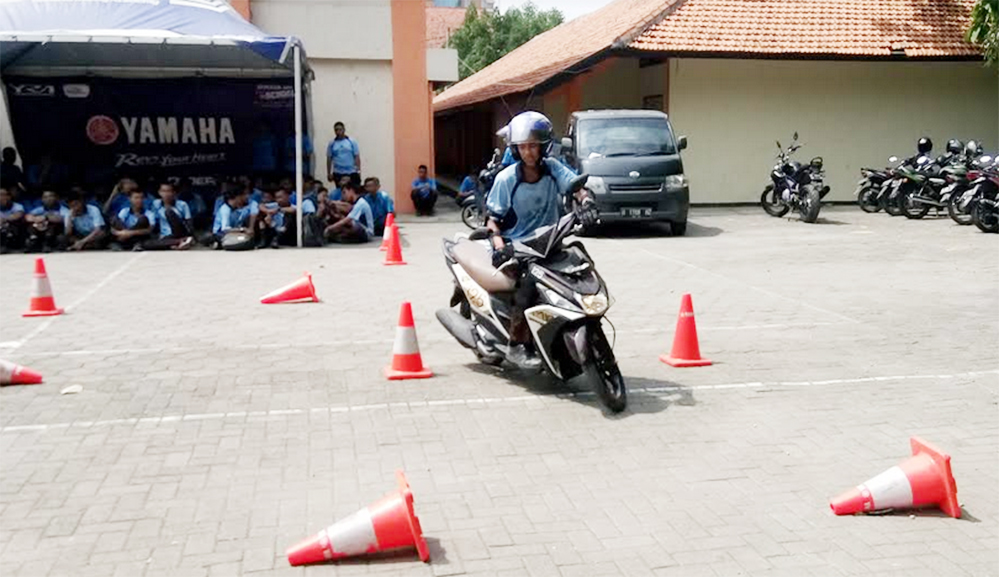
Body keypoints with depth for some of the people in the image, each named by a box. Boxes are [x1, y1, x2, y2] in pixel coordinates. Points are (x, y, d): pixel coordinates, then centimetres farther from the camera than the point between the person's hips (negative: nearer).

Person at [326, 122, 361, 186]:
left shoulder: (352, 142, 1)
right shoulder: (332, 143, 6)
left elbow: (357, 157, 0)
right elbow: (329, 159, 8)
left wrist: (358, 171, -7)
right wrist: (329, 173, 4)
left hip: (352, 173, -1)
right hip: (338, 174, 1)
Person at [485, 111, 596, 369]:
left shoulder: (553, 168, 1)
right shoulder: (506, 178, -6)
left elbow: (575, 185, -14)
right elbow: (493, 219, -4)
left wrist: (585, 202, -38)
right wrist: (499, 244, -24)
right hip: (516, 246, -4)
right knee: (528, 282, -29)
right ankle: (517, 346, -15)